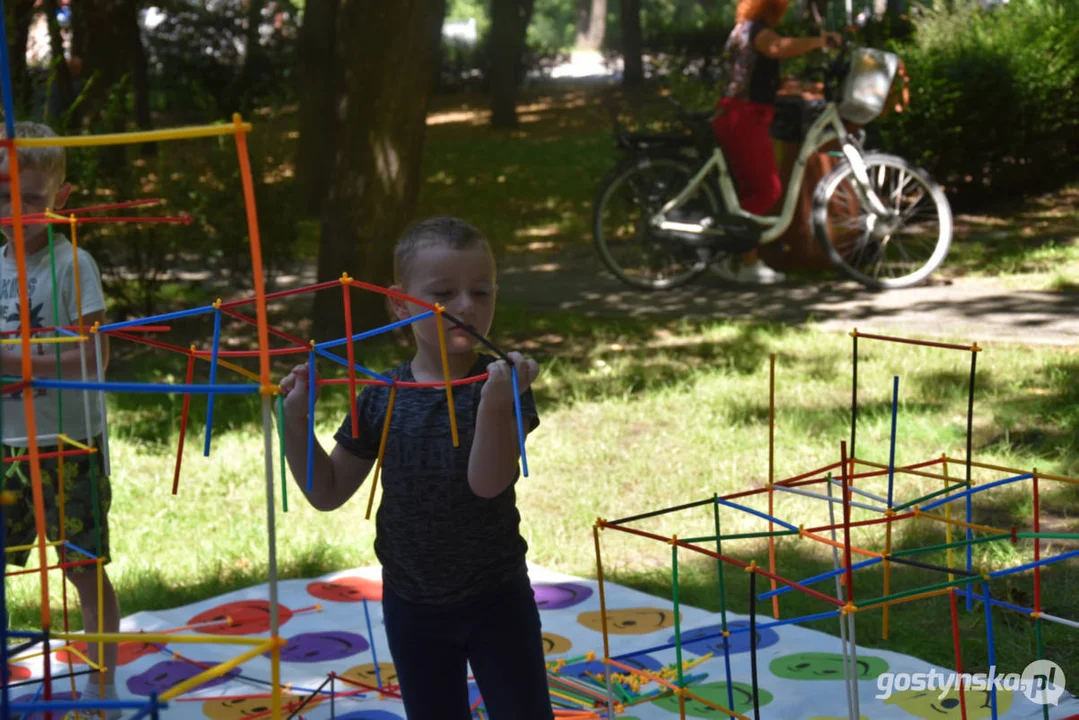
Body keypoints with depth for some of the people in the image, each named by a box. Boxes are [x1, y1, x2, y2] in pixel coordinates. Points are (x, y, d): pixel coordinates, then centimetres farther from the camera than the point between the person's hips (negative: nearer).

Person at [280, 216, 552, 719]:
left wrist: (496, 403, -41)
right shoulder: (381, 398, -5)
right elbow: (328, 493, 3)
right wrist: (296, 423, -11)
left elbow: (488, 482, -27)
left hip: (495, 600, -3)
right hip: (411, 606, 3)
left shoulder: (501, 386, -13)